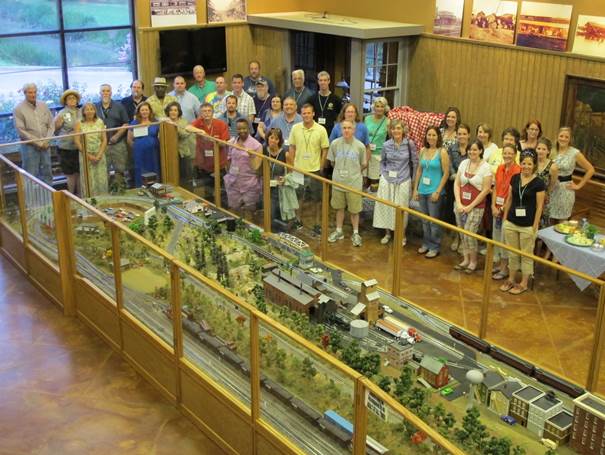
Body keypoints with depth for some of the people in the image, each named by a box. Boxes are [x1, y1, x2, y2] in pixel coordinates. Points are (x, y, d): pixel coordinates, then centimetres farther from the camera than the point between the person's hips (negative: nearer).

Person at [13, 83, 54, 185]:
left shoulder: (43, 106, 7)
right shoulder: (19, 109, -7)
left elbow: (51, 125, 8)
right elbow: (21, 130, -12)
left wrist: (46, 140, -7)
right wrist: (39, 143, -14)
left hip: (45, 146, 4)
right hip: (30, 146, -4)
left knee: (47, 174, 12)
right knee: (31, 176, -2)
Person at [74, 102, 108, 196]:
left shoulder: (100, 122, 5)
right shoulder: (79, 124, 0)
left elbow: (104, 140, 2)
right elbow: (77, 142, -4)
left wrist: (99, 155, -8)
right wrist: (88, 155, -11)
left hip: (99, 156, 2)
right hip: (86, 156, -2)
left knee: (101, 180, 1)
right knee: (88, 181, -2)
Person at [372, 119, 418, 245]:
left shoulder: (409, 144, -7)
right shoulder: (386, 145, -1)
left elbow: (415, 162, 0)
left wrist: (413, 178, 2)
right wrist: (383, 174, 4)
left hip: (403, 181, -2)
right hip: (387, 180, 2)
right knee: (386, 206, 8)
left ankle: (402, 236, 20)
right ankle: (387, 233, 25)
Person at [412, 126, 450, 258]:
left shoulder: (442, 152, -9)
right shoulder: (423, 151, 6)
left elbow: (446, 173, -10)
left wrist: (438, 191, -13)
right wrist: (415, 189, 8)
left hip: (434, 191, -5)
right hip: (422, 190, 5)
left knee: (434, 220, 2)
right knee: (424, 220, 14)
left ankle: (435, 247, 14)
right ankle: (426, 244, 27)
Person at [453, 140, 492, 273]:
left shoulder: (486, 167, -8)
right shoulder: (463, 163, 6)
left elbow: (486, 190, -10)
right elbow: (456, 184, 7)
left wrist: (470, 206, -11)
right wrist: (458, 203, -5)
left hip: (476, 207, -4)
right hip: (460, 205, 5)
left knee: (469, 234, -7)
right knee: (462, 234, 9)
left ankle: (473, 261, 12)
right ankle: (466, 260, 25)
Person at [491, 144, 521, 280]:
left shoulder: (517, 171, -15)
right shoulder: (500, 168, 7)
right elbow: (495, 188, 9)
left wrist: (504, 208, -12)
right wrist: (494, 206, -1)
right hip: (497, 208, 7)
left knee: (504, 239, 1)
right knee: (496, 237, 15)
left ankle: (505, 268, 15)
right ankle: (499, 264, 30)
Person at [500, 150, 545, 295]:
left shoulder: (538, 183, -11)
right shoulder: (515, 178, 2)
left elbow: (539, 207, -9)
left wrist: (534, 227, -11)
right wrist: (504, 218, 10)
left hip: (527, 226, -4)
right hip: (511, 223, 4)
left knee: (526, 255, 8)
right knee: (512, 254, 15)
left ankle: (524, 283, 21)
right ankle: (511, 280, 30)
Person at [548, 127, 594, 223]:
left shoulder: (575, 153, -8)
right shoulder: (553, 151, 2)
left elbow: (590, 170, -4)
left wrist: (579, 186, -4)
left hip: (565, 189, -3)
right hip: (551, 187, 3)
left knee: (562, 222, 5)